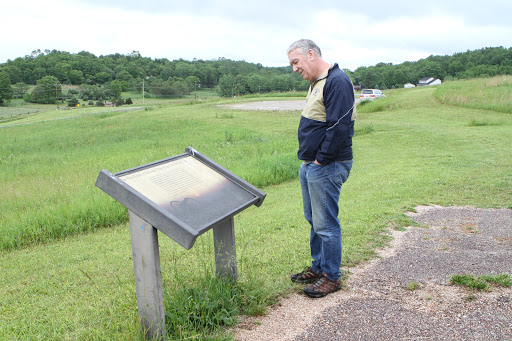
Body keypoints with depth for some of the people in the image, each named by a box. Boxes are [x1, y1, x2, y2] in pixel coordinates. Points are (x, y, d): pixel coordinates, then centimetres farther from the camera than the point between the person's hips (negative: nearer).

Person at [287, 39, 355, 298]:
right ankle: (318, 267, 32)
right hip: (310, 165, 10)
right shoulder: (316, 84, 16)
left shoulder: (337, 81, -16)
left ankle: (332, 276, 13)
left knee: (326, 224, -1)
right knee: (314, 220, 18)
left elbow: (339, 127, -23)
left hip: (326, 167, -10)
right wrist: (308, 159, 13)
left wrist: (321, 159, -18)